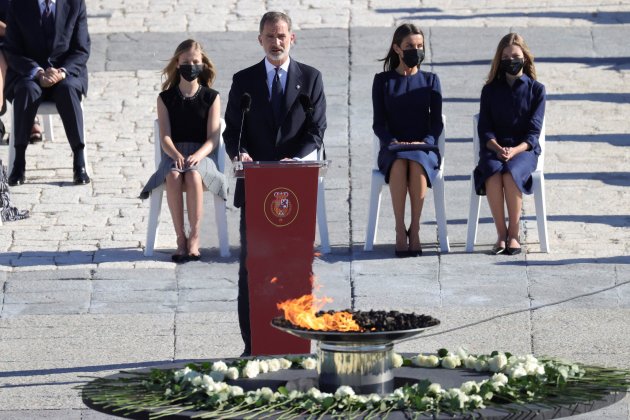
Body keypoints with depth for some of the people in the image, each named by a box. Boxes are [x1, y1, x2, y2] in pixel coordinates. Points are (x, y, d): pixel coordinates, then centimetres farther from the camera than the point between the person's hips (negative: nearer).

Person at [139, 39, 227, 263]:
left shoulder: (211, 97, 7)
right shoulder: (166, 98, 10)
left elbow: (213, 139, 0)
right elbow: (165, 137, 1)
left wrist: (196, 156, -20)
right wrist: (176, 155, -21)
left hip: (201, 156, -1)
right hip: (173, 155, 1)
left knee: (193, 175, -37)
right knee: (173, 177, -35)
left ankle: (194, 238, -29)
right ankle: (180, 238, -29)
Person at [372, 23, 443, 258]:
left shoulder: (430, 80, 14)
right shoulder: (383, 81, 11)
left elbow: (436, 122, 7)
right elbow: (379, 123, 4)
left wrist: (425, 142, -13)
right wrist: (392, 142, -15)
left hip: (424, 148, 0)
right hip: (392, 149, 0)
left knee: (417, 163, -37)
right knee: (399, 164, -37)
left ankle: (415, 228, -31)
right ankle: (400, 230, -36)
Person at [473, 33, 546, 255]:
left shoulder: (536, 89, 7)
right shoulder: (490, 90, 12)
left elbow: (533, 131, -1)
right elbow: (485, 129, 5)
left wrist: (514, 150, -18)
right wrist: (498, 148, -16)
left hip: (524, 149, -1)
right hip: (493, 148, 1)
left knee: (510, 173, -35)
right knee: (493, 173, -34)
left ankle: (514, 234, -26)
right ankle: (501, 234, -26)